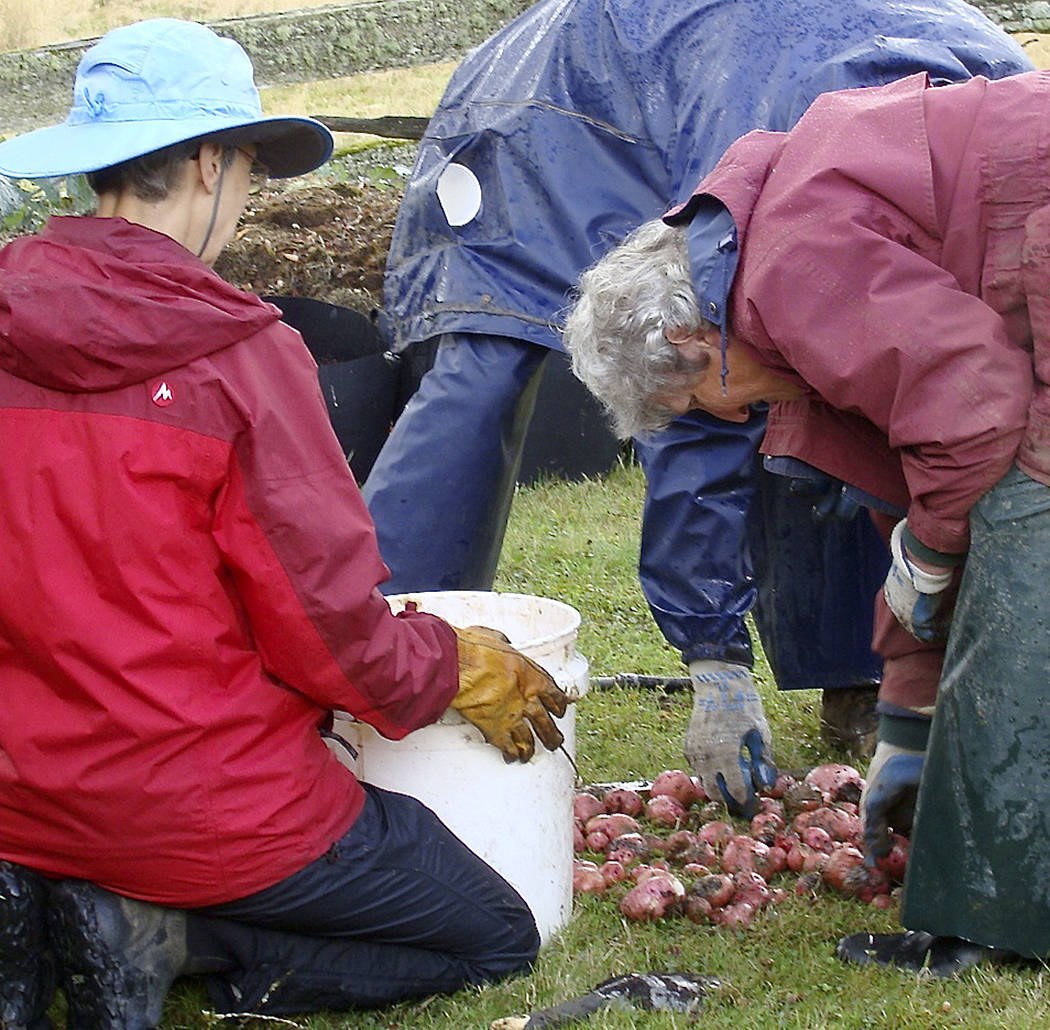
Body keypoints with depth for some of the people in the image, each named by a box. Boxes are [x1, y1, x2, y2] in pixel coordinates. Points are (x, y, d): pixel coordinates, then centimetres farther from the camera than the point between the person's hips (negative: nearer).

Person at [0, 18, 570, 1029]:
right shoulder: (240, 352, -18)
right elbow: (331, 629, -14)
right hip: (200, 806, -6)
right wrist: (468, 669, 6)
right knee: (496, 936, 12)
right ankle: (164, 935, -6)